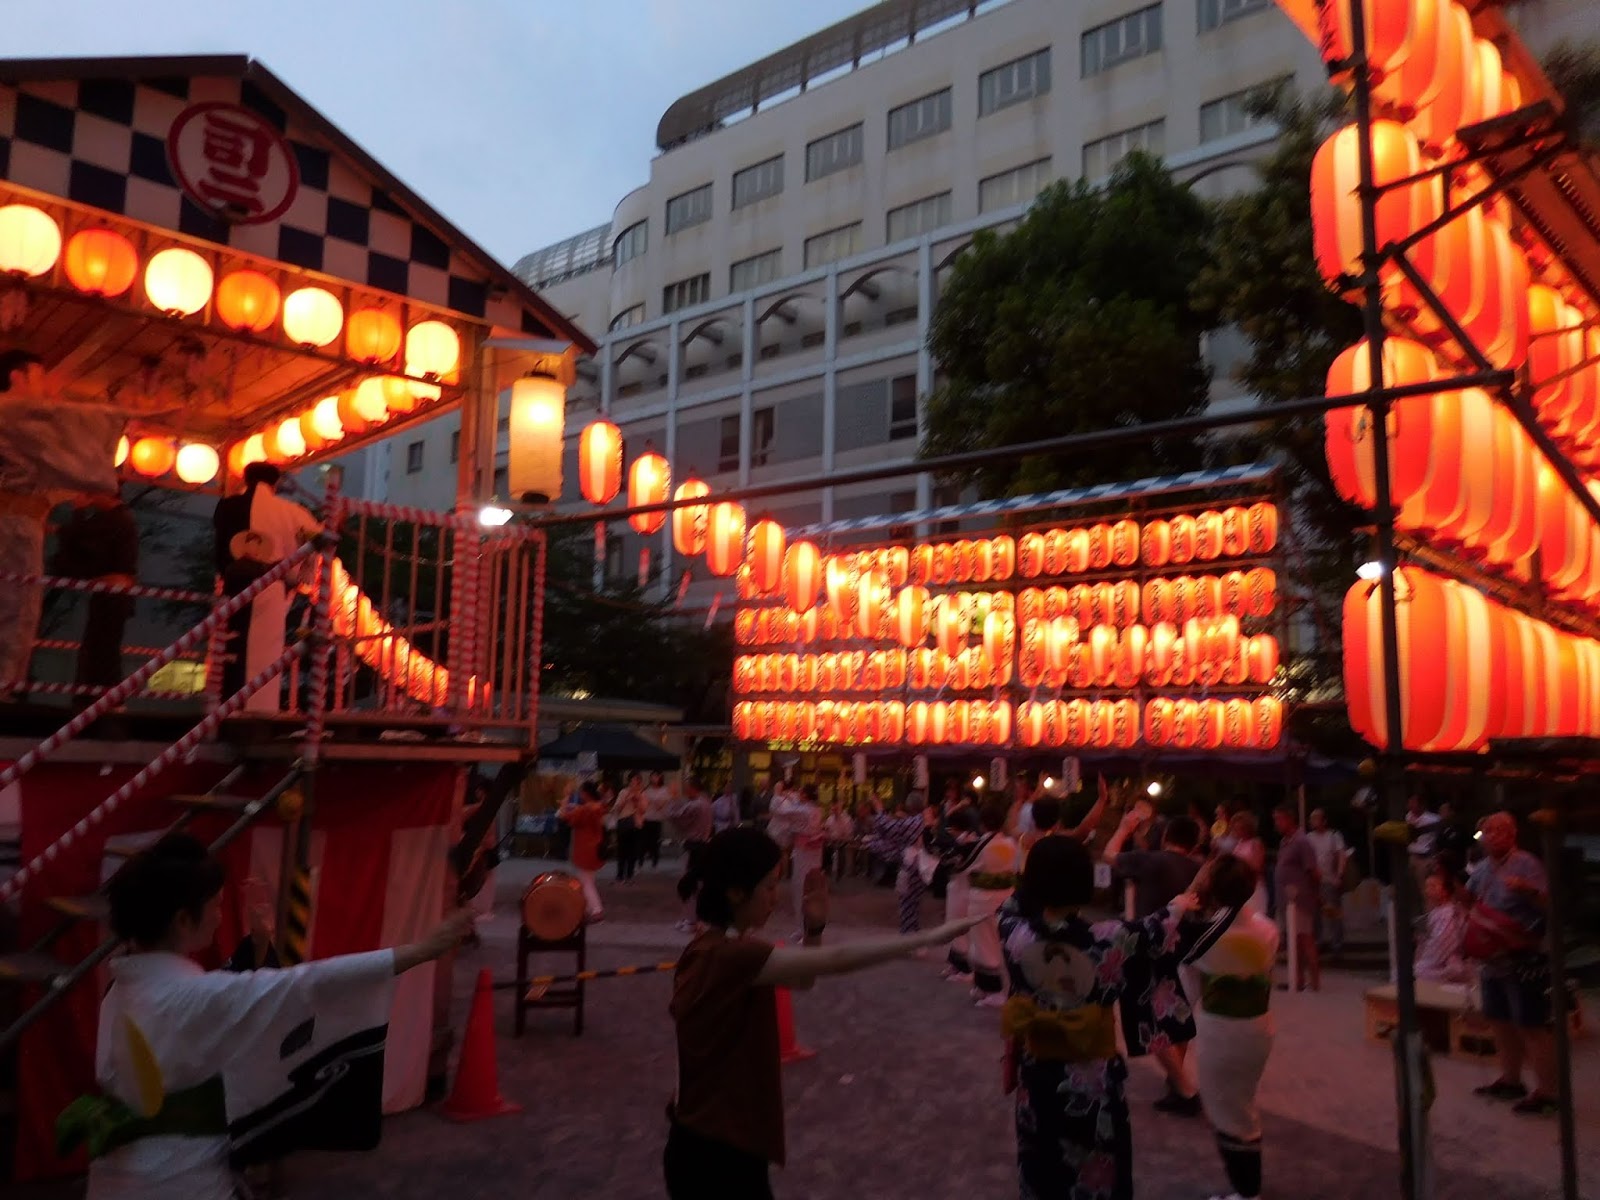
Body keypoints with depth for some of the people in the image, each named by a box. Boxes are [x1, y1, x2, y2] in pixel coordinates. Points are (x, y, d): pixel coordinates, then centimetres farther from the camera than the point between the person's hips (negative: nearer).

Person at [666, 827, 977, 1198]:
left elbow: (802, 978, 11)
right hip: (716, 1155, -9)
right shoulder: (727, 956, -26)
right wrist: (931, 936, -25)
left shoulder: (720, 948, 3)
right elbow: (837, 960, -30)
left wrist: (815, 927, -7)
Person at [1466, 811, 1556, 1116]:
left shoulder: (1526, 865, -16)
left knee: (1532, 1026, -5)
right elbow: (1468, 898, 24)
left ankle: (1546, 1092, 3)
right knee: (1501, 1021, 18)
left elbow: (1549, 906, -24)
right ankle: (1510, 1079, 32)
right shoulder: (1484, 867, 9)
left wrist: (1528, 890, -40)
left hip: (1525, 959, -9)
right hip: (1493, 958, 9)